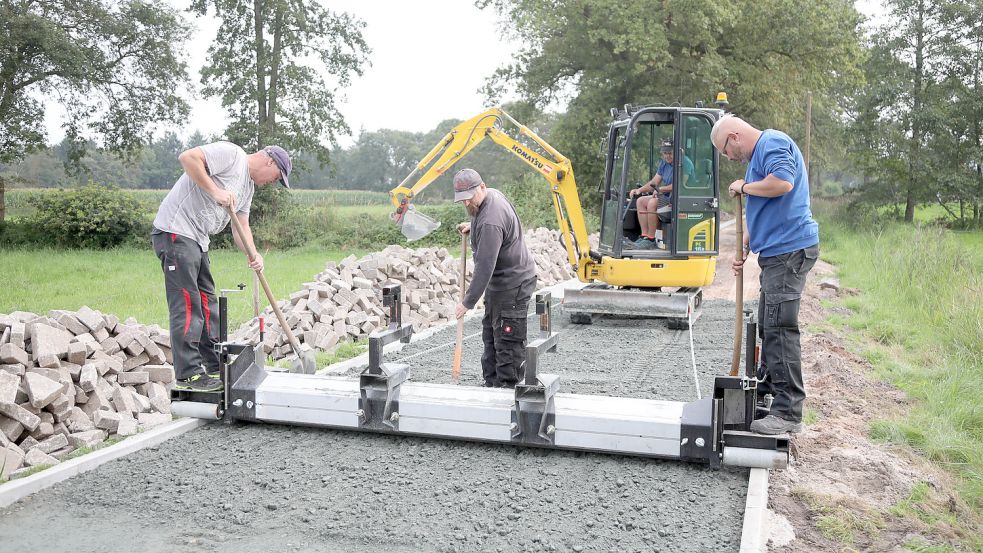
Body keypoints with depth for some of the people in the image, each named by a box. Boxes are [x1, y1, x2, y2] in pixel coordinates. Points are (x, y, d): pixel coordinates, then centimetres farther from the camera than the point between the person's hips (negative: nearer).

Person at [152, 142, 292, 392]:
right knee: (187, 305, -10)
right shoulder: (231, 153, -8)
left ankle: (214, 369, 19)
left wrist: (253, 254, -1)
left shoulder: (248, 186, 20)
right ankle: (188, 374, -7)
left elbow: (241, 226, 16)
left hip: (197, 239, 10)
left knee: (206, 303, 12)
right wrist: (215, 191, -20)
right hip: (175, 231, -10)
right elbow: (188, 157, -21)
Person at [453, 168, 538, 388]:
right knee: (490, 335, 18)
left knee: (508, 342, -7)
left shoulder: (490, 222, -29)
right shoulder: (492, 194, 3)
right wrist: (473, 226, 12)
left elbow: (485, 267, -30)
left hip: (513, 285, -11)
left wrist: (468, 302, -26)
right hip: (499, 283, 11)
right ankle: (491, 384, 29)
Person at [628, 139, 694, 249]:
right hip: (667, 197, 10)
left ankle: (651, 239, -22)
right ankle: (644, 235, -7)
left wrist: (661, 189, -19)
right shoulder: (664, 163, 13)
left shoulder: (685, 163, -15)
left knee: (653, 202, -28)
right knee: (640, 201, 1)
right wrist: (639, 190, 0)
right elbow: (654, 182, 15)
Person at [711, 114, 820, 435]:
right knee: (769, 325, 18)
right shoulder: (758, 156, 23)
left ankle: (789, 412, -9)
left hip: (789, 250, -11)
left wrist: (744, 187, -11)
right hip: (777, 251, 11)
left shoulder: (772, 142, -8)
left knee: (780, 327, -12)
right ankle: (766, 391, 31)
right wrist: (744, 247, 17)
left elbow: (783, 182, -27)